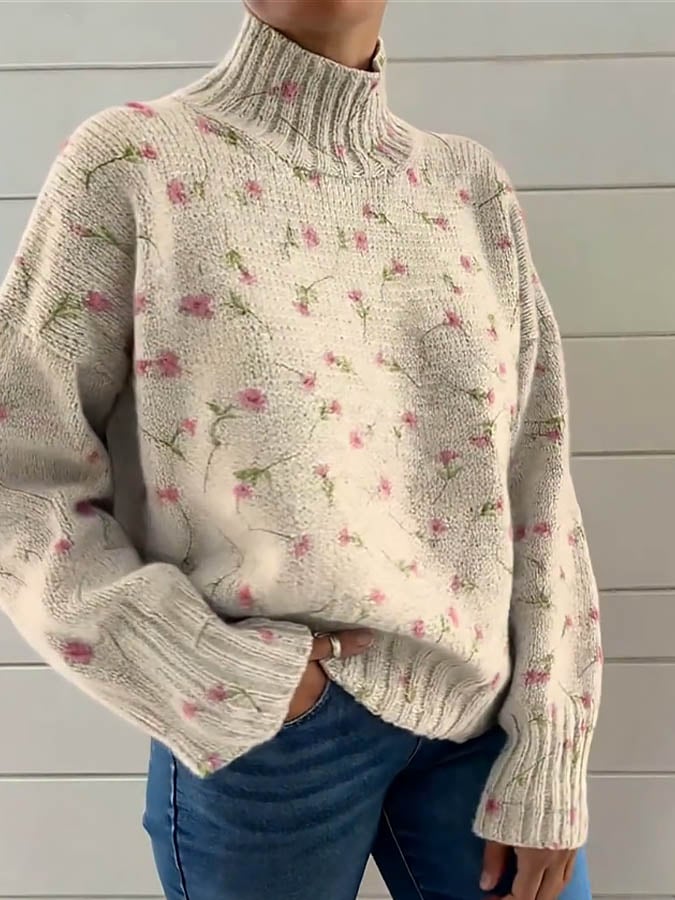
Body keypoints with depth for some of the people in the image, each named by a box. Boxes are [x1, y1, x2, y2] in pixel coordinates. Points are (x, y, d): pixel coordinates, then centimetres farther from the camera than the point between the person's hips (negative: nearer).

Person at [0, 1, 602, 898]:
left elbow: (536, 482, 2)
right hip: (260, 730, -3)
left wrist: (548, 766, -1)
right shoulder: (134, 161, -7)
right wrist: (217, 675, -14)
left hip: (482, 704, 4)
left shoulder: (471, 185, 3)